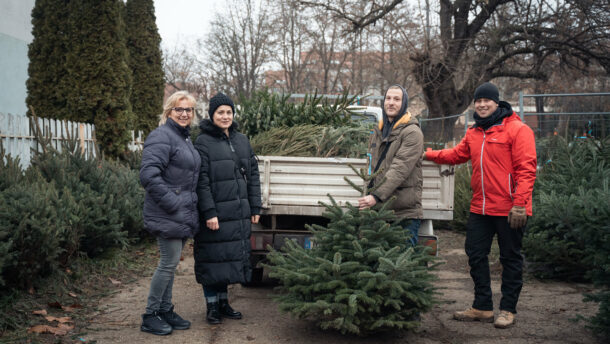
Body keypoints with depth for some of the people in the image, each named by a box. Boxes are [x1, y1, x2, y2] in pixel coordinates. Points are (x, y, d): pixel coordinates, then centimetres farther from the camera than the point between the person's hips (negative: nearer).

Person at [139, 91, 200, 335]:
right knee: (169, 263, -5)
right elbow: (148, 175, -24)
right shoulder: (161, 137, -14)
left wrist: (190, 208, 16)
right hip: (168, 214, -9)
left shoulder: (185, 138, 16)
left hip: (183, 213, 9)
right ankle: (150, 315, 8)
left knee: (171, 263, 15)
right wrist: (171, 202, -22)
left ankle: (165, 310, 26)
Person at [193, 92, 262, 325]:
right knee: (213, 258, 1)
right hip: (215, 213, -6)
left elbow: (253, 174, 12)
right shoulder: (203, 142, -7)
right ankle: (212, 306, 15)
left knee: (232, 257, 12)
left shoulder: (242, 140, 12)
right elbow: (201, 181, -13)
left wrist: (255, 207, 7)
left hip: (239, 213, 6)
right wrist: (209, 213, -19)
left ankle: (223, 302, 26)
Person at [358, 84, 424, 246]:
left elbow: (400, 169, -19)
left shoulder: (412, 132, -8)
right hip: (379, 209, 7)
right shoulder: (378, 131, 17)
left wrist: (377, 196, -26)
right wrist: (369, 193, 14)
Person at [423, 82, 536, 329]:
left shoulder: (517, 130, -10)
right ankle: (482, 307, 24)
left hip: (508, 209, -7)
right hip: (480, 207, 7)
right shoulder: (474, 133, 13)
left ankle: (508, 309, 19)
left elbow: (526, 169, -15)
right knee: (476, 255, 11)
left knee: (510, 258, 6)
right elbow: (457, 154, 21)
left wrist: (519, 204, -20)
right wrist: (428, 154, 8)